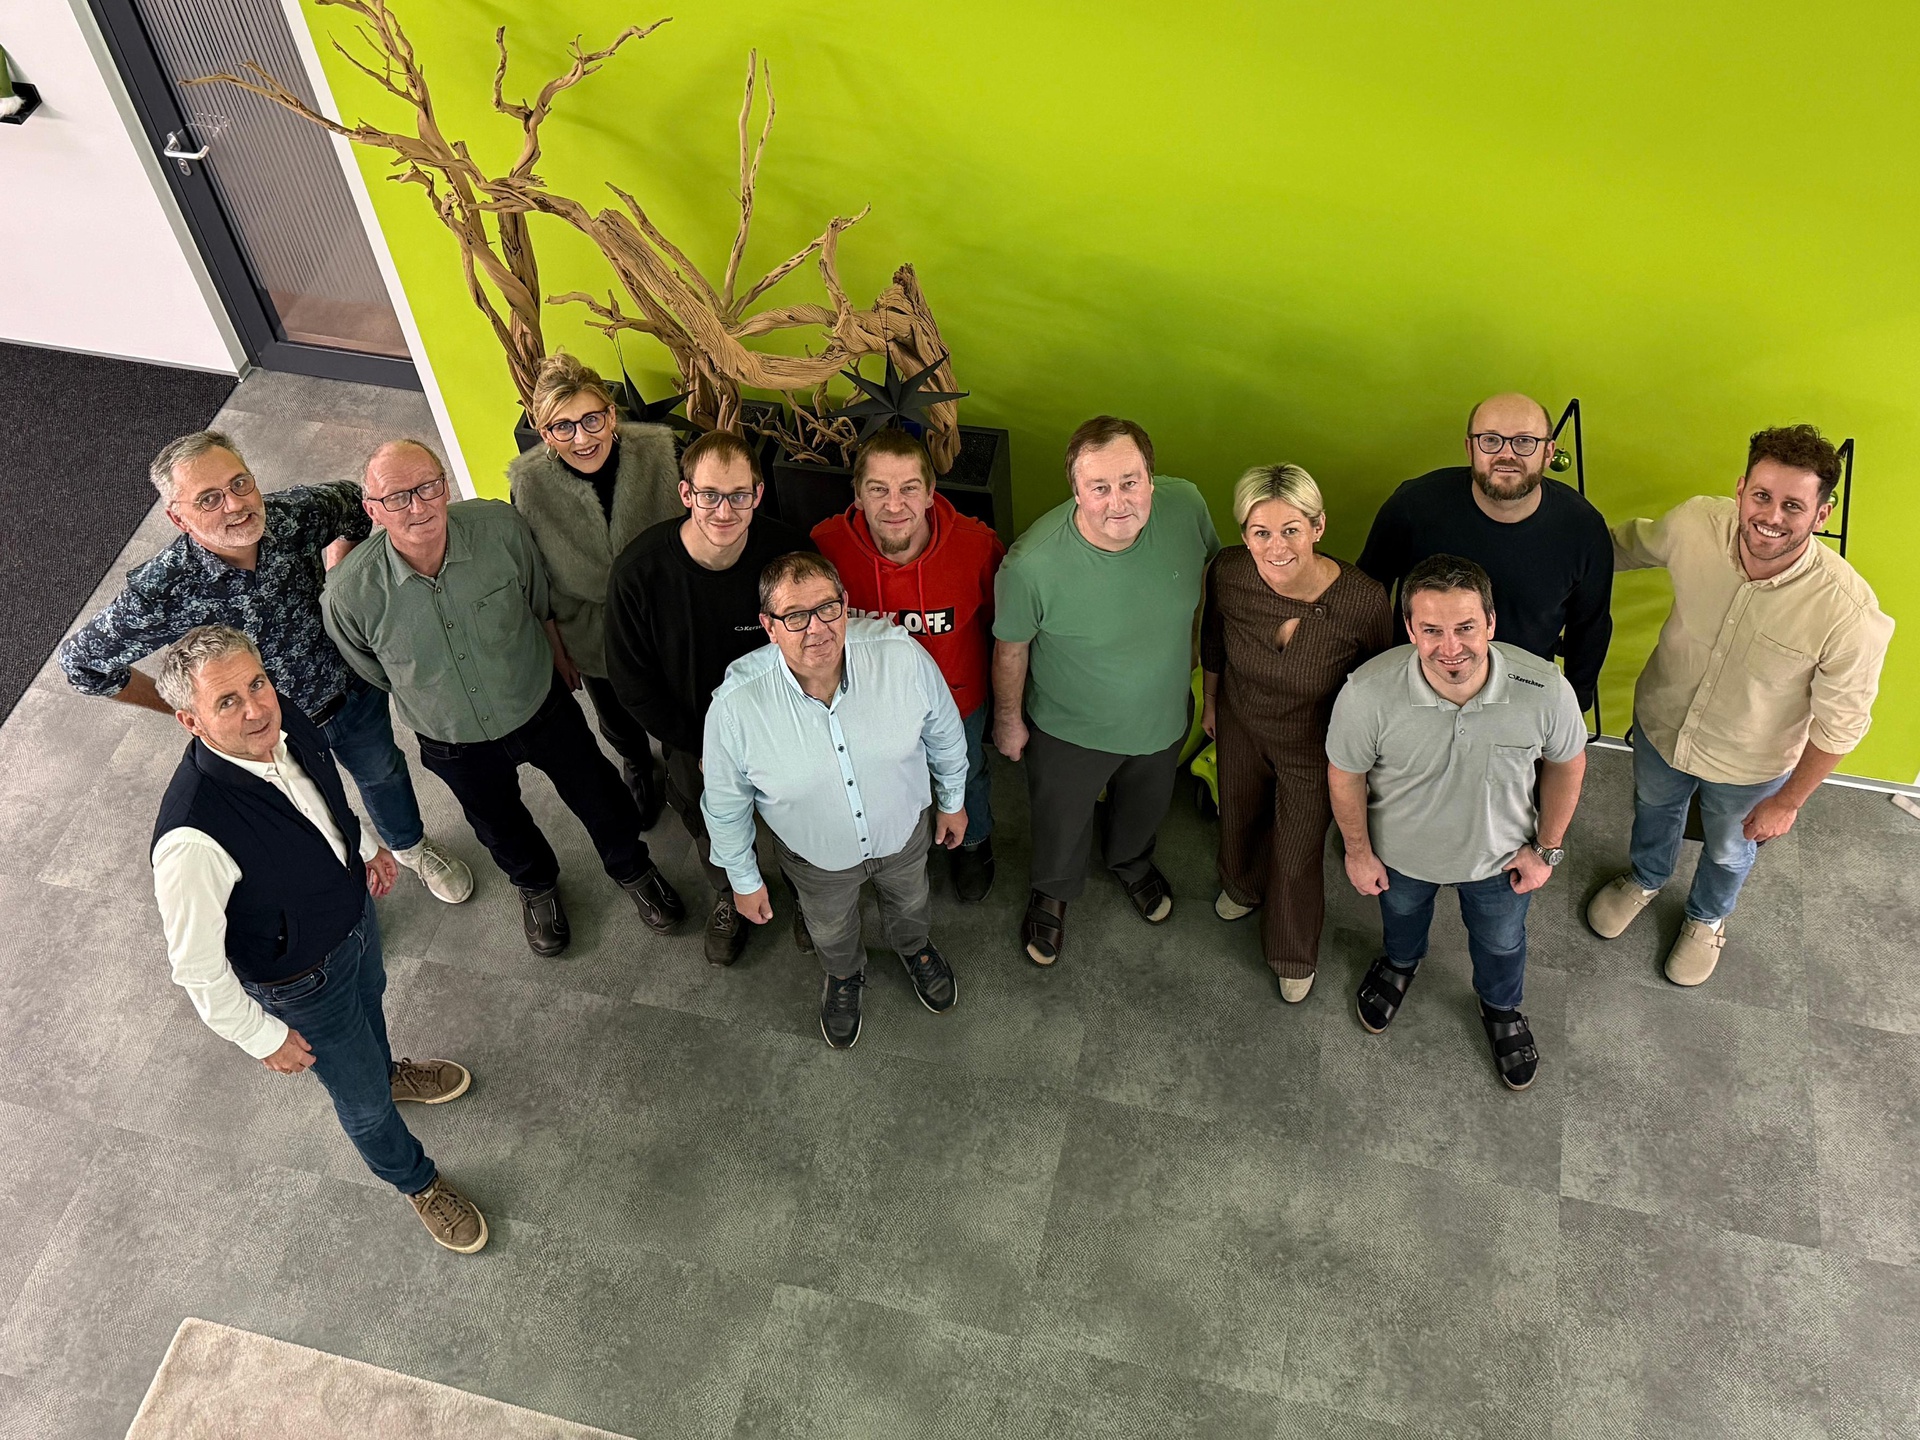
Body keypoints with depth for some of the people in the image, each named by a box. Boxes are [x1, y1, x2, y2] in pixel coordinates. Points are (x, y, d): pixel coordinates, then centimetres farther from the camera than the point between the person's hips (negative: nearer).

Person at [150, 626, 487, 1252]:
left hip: (355, 909, 6)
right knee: (362, 1097, 21)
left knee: (370, 1006, 37)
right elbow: (197, 965, -27)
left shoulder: (285, 719, -23)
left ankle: (385, 1069, 72)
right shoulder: (192, 839, -43)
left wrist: (369, 843, 15)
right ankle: (415, 1182, 52)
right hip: (303, 982, -5)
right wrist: (261, 1037, -15)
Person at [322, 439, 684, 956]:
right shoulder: (350, 593, -30)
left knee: (599, 797, 22)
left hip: (543, 708, 0)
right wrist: (425, 700, 7)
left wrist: (561, 668, 8)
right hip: (457, 747, 0)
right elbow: (370, 673, -7)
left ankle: (632, 868, 56)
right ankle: (536, 884, 63)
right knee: (501, 827, 27)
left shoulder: (501, 528, -28)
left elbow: (542, 605, -7)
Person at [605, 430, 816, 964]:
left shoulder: (789, 553, -27)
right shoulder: (638, 570, -28)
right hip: (694, 740, 1)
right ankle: (730, 898, 62)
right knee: (712, 831, 28)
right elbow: (632, 680, -16)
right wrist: (702, 746, -15)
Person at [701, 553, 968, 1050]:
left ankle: (914, 948, 71)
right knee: (831, 930, 31)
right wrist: (744, 879, -3)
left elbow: (943, 730, -9)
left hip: (906, 831, 1)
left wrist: (952, 800, 5)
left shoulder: (902, 656, -32)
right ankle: (843, 976, 68)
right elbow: (726, 803, -15)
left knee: (910, 902, 34)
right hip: (819, 859, -1)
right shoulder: (735, 705, -35)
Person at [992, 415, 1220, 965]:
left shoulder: (1185, 506, -28)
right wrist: (1008, 718, -2)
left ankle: (1132, 862, 70)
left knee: (1145, 807, 34)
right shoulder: (1033, 563, -38)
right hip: (1070, 731, -3)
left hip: (1163, 715, 3)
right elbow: (1011, 647, -17)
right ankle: (1053, 892, 62)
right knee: (1061, 823, 27)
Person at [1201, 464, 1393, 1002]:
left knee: (1297, 858, 20)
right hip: (1241, 726, 3)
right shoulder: (1228, 573, -29)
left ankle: (1295, 954, 54)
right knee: (1240, 817, 32)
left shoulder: (1363, 600, -36)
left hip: (1315, 749, -2)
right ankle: (1243, 885, 70)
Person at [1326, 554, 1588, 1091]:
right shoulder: (1368, 694, -38)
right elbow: (1345, 774, -17)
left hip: (1499, 855, 1)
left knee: (1501, 941, 31)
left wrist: (1546, 847, -3)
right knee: (1402, 915, 34)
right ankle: (1400, 964, 71)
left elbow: (1566, 763, -11)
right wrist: (1359, 852, -5)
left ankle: (1500, 1007, 66)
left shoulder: (1545, 690, -35)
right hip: (1401, 851, 0)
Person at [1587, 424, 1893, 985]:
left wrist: (1788, 802, -9)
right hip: (1660, 724, 2)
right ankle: (1646, 878, 68)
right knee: (1653, 810, 33)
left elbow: (1839, 723, -20)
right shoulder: (1694, 524, -30)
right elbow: (1624, 544, -5)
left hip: (1749, 767, -2)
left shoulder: (1851, 615, -37)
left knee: (1728, 850, 30)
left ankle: (1707, 918, 64)